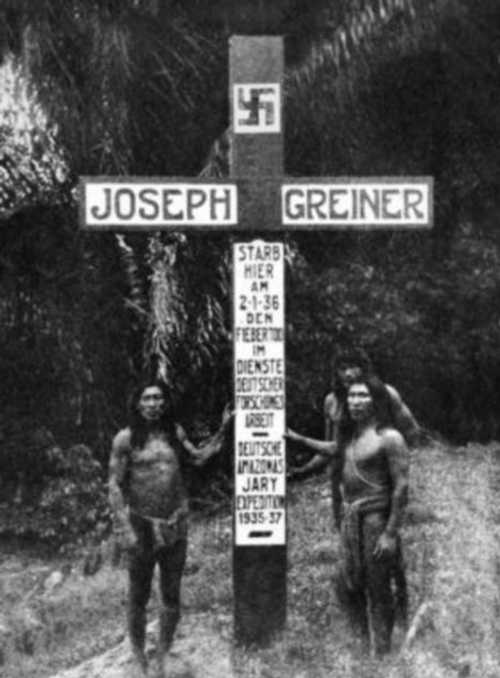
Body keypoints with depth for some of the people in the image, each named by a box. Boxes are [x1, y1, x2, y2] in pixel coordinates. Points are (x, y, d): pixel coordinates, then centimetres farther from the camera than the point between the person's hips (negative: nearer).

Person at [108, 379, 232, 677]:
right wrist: (125, 529, -13)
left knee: (172, 596, 11)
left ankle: (165, 654, 29)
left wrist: (223, 430, 4)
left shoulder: (175, 432, 5)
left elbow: (198, 458, 7)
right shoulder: (126, 438, -7)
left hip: (176, 524, 3)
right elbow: (115, 486, -7)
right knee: (139, 597, 8)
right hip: (142, 525, -3)